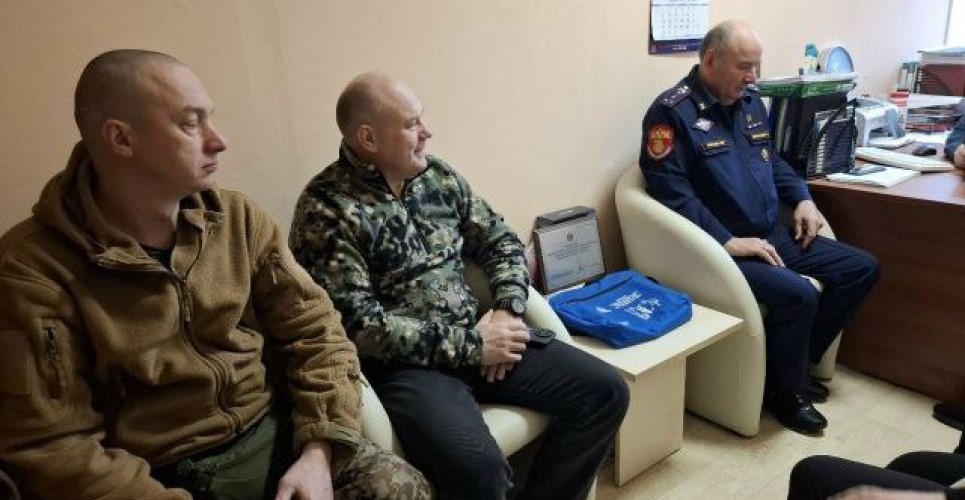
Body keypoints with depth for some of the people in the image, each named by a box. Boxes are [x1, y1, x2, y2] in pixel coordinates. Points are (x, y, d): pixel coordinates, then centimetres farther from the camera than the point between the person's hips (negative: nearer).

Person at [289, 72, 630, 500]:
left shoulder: (438, 175, 8)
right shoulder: (326, 211, -12)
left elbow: (500, 240, 14)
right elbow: (360, 326, -19)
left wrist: (507, 310, -5)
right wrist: (471, 345, -17)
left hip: (475, 337, 7)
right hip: (401, 363, -6)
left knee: (605, 391, -1)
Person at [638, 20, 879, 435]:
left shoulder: (750, 101, 13)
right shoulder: (672, 112, -15)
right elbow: (673, 193, -23)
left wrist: (802, 199, 9)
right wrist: (727, 242, -26)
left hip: (773, 236, 10)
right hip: (720, 250, -9)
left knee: (862, 268, 7)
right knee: (798, 295, -29)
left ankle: (794, 360, 19)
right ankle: (783, 390, 2)